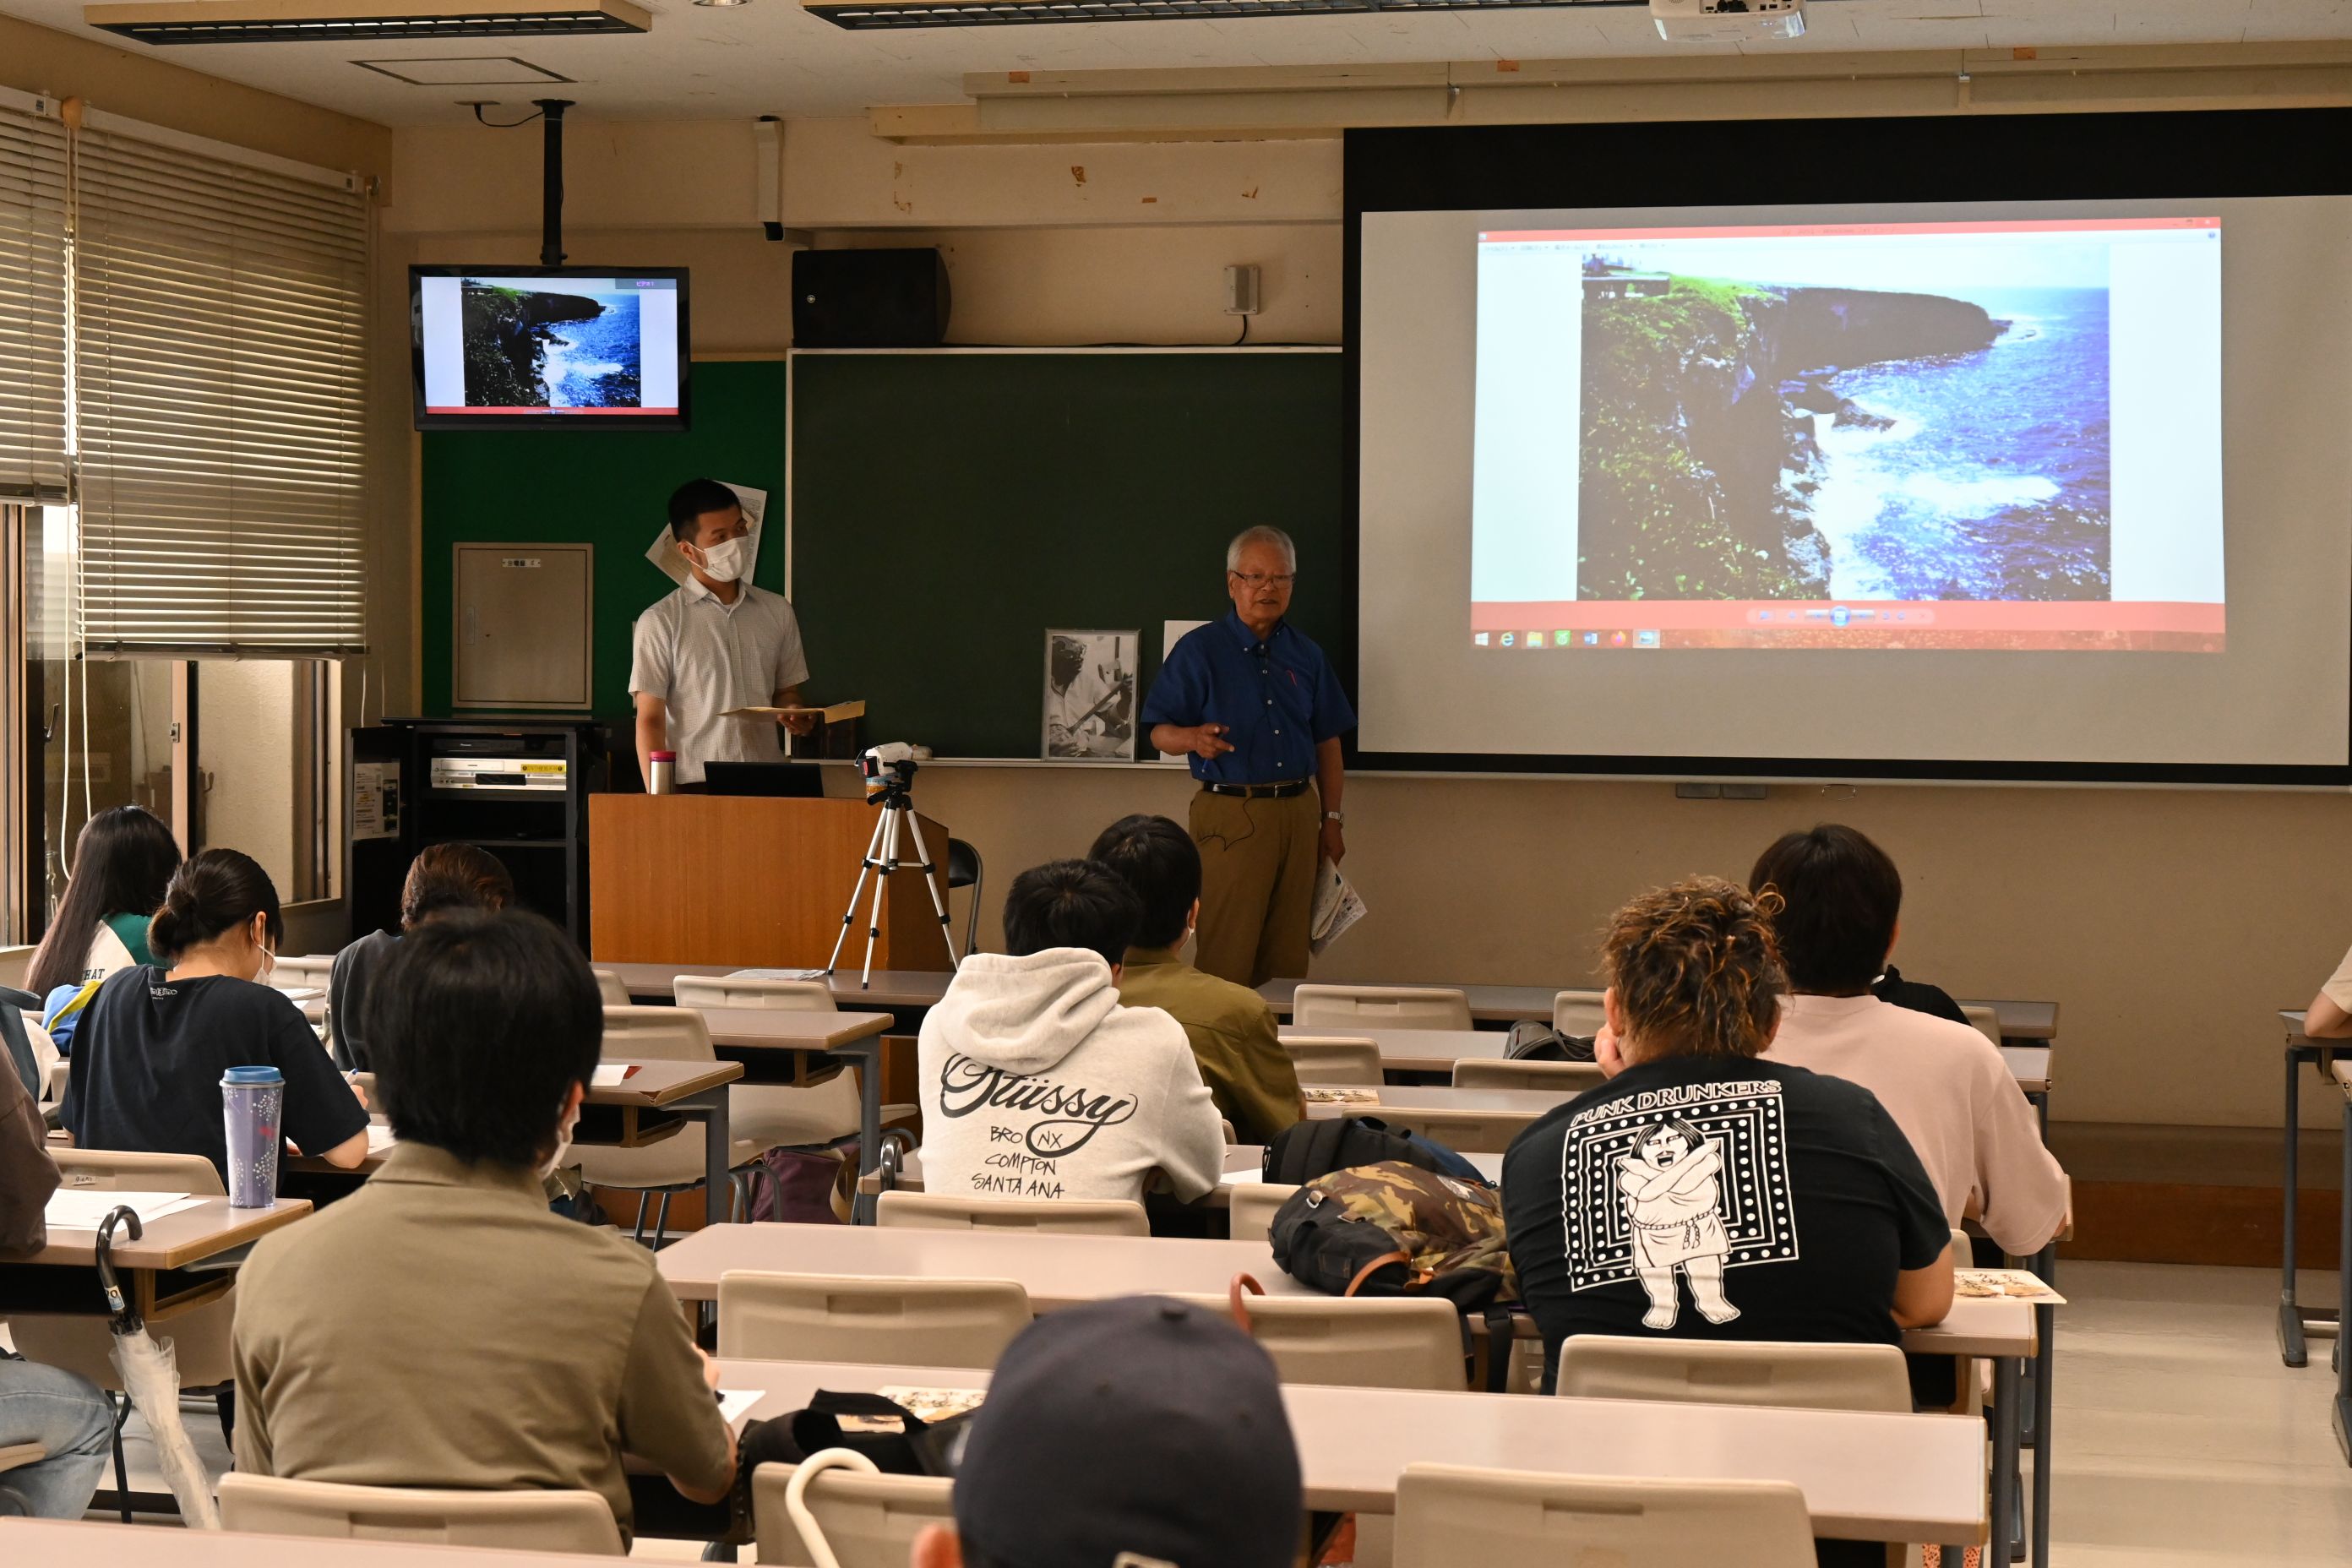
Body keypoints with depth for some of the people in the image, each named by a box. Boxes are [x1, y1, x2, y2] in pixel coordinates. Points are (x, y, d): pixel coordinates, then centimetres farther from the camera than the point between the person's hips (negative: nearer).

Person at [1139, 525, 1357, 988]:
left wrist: (1332, 820, 12)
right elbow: (1159, 732, -3)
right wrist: (1193, 738, -25)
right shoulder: (1199, 650, -1)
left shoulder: (1306, 655, 13)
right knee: (1227, 956, -9)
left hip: (1298, 812, 5)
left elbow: (1327, 742, 17)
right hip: (1230, 814, -5)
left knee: (1288, 957, 5)